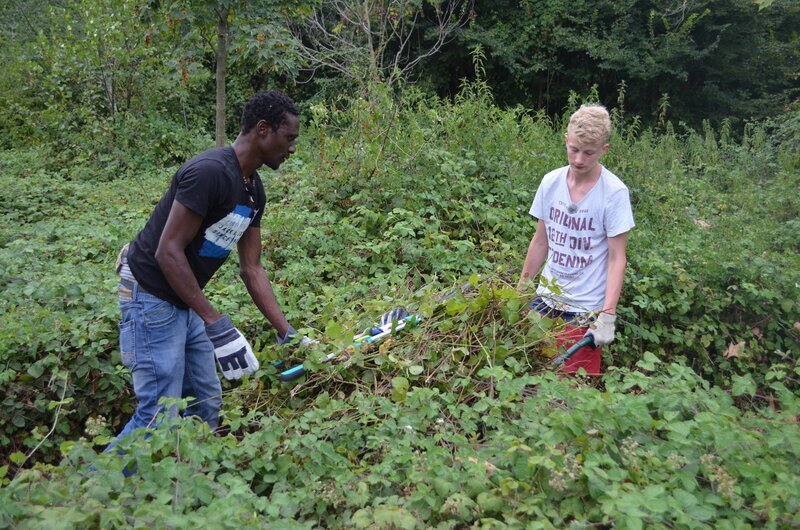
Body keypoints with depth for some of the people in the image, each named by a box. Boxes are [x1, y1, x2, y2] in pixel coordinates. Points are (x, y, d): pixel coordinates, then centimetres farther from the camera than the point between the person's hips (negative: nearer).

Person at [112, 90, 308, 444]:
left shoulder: (254, 191, 5)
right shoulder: (210, 172, -23)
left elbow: (251, 269, 8)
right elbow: (168, 252, -24)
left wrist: (286, 332, 4)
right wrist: (216, 324, -25)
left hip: (186, 301, 9)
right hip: (151, 297, -9)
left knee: (207, 404, 13)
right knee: (160, 417, -7)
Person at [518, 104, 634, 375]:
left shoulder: (614, 193, -12)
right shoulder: (551, 182, 1)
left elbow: (617, 259, -12)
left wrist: (608, 315, -19)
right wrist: (520, 288, 12)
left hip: (586, 310, -4)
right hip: (545, 298, 4)